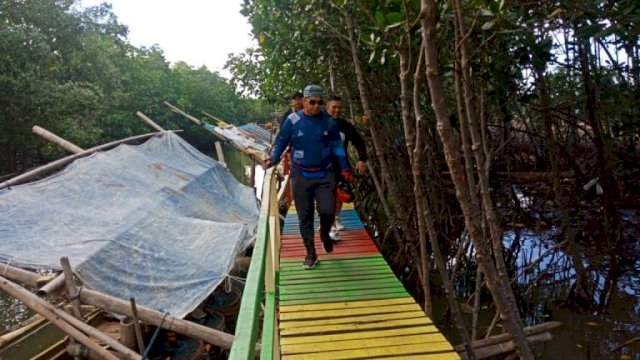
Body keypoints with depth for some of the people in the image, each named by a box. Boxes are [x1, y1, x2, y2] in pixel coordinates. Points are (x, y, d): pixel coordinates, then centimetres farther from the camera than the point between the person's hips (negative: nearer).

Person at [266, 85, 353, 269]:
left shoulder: (328, 121, -1)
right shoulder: (293, 120, -8)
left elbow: (336, 145, 8)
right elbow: (281, 142, 0)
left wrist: (344, 168, 7)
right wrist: (273, 159, -17)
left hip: (325, 174, 1)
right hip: (301, 176, -1)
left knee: (327, 211, -9)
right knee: (305, 216, 4)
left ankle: (325, 234, 27)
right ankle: (311, 253, 19)